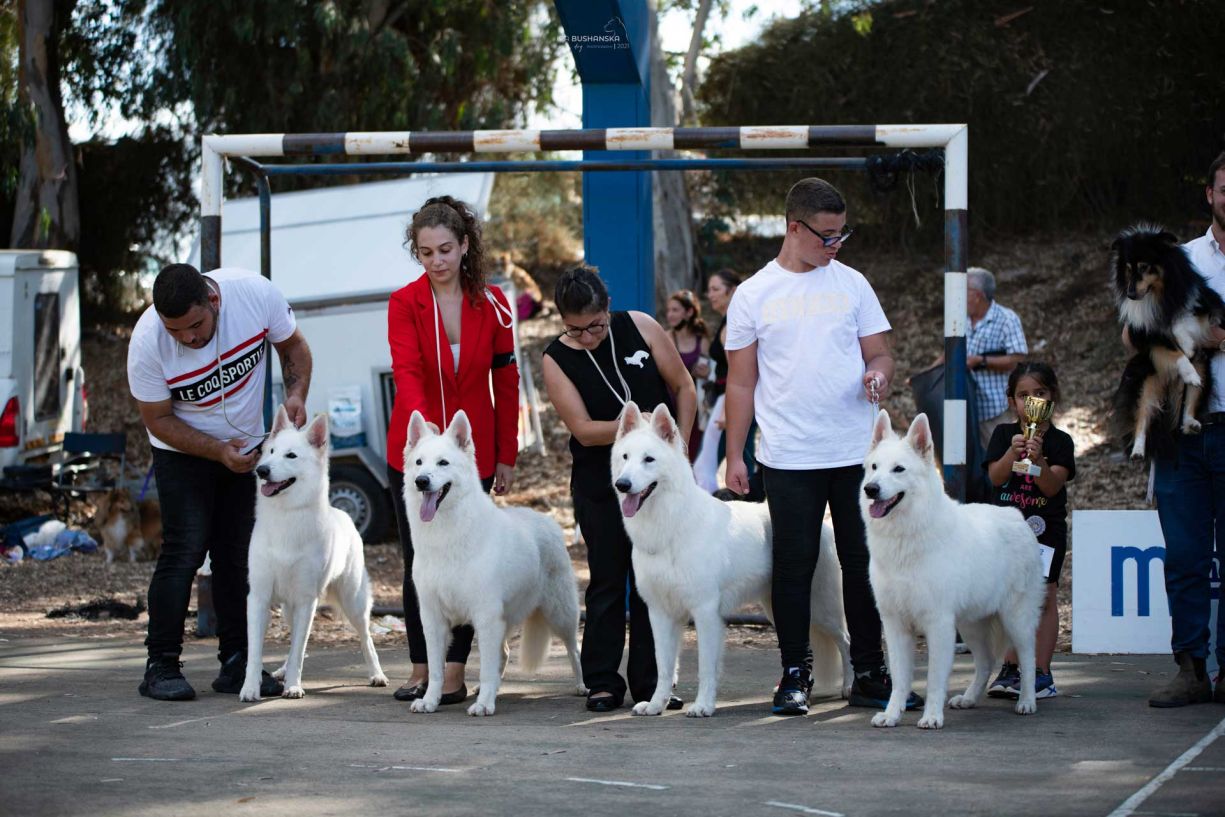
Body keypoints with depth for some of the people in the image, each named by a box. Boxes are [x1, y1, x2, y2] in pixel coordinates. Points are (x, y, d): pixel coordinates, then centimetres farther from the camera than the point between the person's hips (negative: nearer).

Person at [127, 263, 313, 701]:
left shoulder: (254, 292, -23)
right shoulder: (147, 342, -28)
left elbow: (292, 344, -3)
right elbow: (158, 419, -15)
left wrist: (295, 394, -20)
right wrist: (219, 452, -25)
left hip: (248, 445, 3)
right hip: (183, 452, -3)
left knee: (239, 555, 2)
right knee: (184, 551, -13)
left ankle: (237, 665, 8)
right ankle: (161, 667, -8)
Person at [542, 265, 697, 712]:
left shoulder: (640, 327, -5)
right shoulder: (556, 361, -8)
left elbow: (683, 387, 3)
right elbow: (583, 429, -14)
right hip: (600, 486, -1)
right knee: (607, 582, 2)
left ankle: (649, 681, 10)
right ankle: (602, 682, 8)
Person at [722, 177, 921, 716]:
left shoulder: (852, 284, 9)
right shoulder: (754, 295, 4)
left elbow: (880, 353, 11)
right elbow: (741, 382, 6)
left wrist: (879, 374, -14)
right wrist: (734, 455, 2)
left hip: (856, 451, 2)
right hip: (789, 457, -2)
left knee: (864, 562, 4)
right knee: (794, 565, 1)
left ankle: (869, 675, 12)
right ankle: (794, 675, 11)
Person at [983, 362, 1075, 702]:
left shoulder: (1060, 441, 0)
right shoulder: (1003, 434, 6)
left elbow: (1053, 486, -11)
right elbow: (995, 477, -5)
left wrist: (1038, 460, -28)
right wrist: (1012, 453, -22)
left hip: (1045, 530, -2)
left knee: (1043, 598, -5)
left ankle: (1041, 673, -2)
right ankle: (1010, 669, 9)